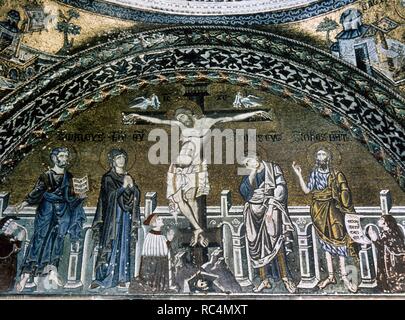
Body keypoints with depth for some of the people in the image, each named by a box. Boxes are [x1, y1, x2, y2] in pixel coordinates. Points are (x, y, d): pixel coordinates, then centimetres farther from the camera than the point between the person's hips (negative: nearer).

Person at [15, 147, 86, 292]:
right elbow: (37, 192, -12)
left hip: (62, 214, 4)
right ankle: (25, 276, -3)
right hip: (47, 212, -4)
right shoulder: (46, 175, -5)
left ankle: (53, 272, 15)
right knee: (40, 241, -8)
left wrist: (79, 197, -1)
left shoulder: (68, 176, 8)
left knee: (57, 242, 5)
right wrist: (26, 202, -25)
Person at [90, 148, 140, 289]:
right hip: (112, 217, -5)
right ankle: (102, 277, 2)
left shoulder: (128, 177, 15)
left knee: (124, 245, 4)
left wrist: (132, 186, -10)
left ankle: (121, 278, 9)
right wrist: (124, 186, -17)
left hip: (125, 217, 5)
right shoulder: (108, 178, -1)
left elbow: (135, 197, 7)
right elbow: (110, 196, -12)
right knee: (111, 246, -6)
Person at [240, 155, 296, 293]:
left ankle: (285, 278, -2)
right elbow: (244, 191, -3)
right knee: (257, 245, 1)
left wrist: (271, 207, -12)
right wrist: (253, 173, -7)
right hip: (254, 214, 4)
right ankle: (264, 280, 7)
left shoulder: (273, 168, 6)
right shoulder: (248, 176, 15)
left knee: (276, 243, -12)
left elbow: (280, 188, -3)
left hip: (271, 210, -3)